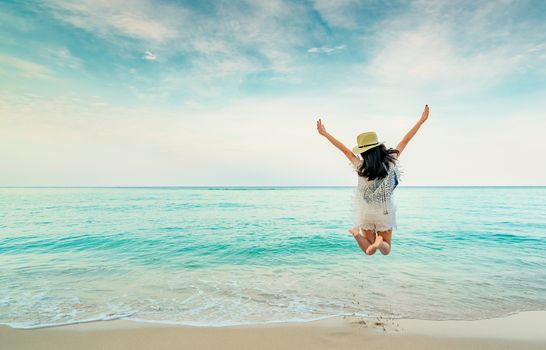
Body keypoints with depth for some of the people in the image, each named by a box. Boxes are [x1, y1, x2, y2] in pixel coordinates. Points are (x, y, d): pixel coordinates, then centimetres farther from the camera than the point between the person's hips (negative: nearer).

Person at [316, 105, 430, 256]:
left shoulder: (360, 167, -17)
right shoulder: (391, 162, -15)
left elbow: (344, 149, -9)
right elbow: (405, 141, -6)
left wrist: (324, 133, 1)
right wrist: (422, 120, 3)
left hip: (365, 213, 0)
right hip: (385, 213, 0)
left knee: (370, 251, 18)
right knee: (386, 250, 18)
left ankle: (357, 233, -14)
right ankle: (379, 241, -17)